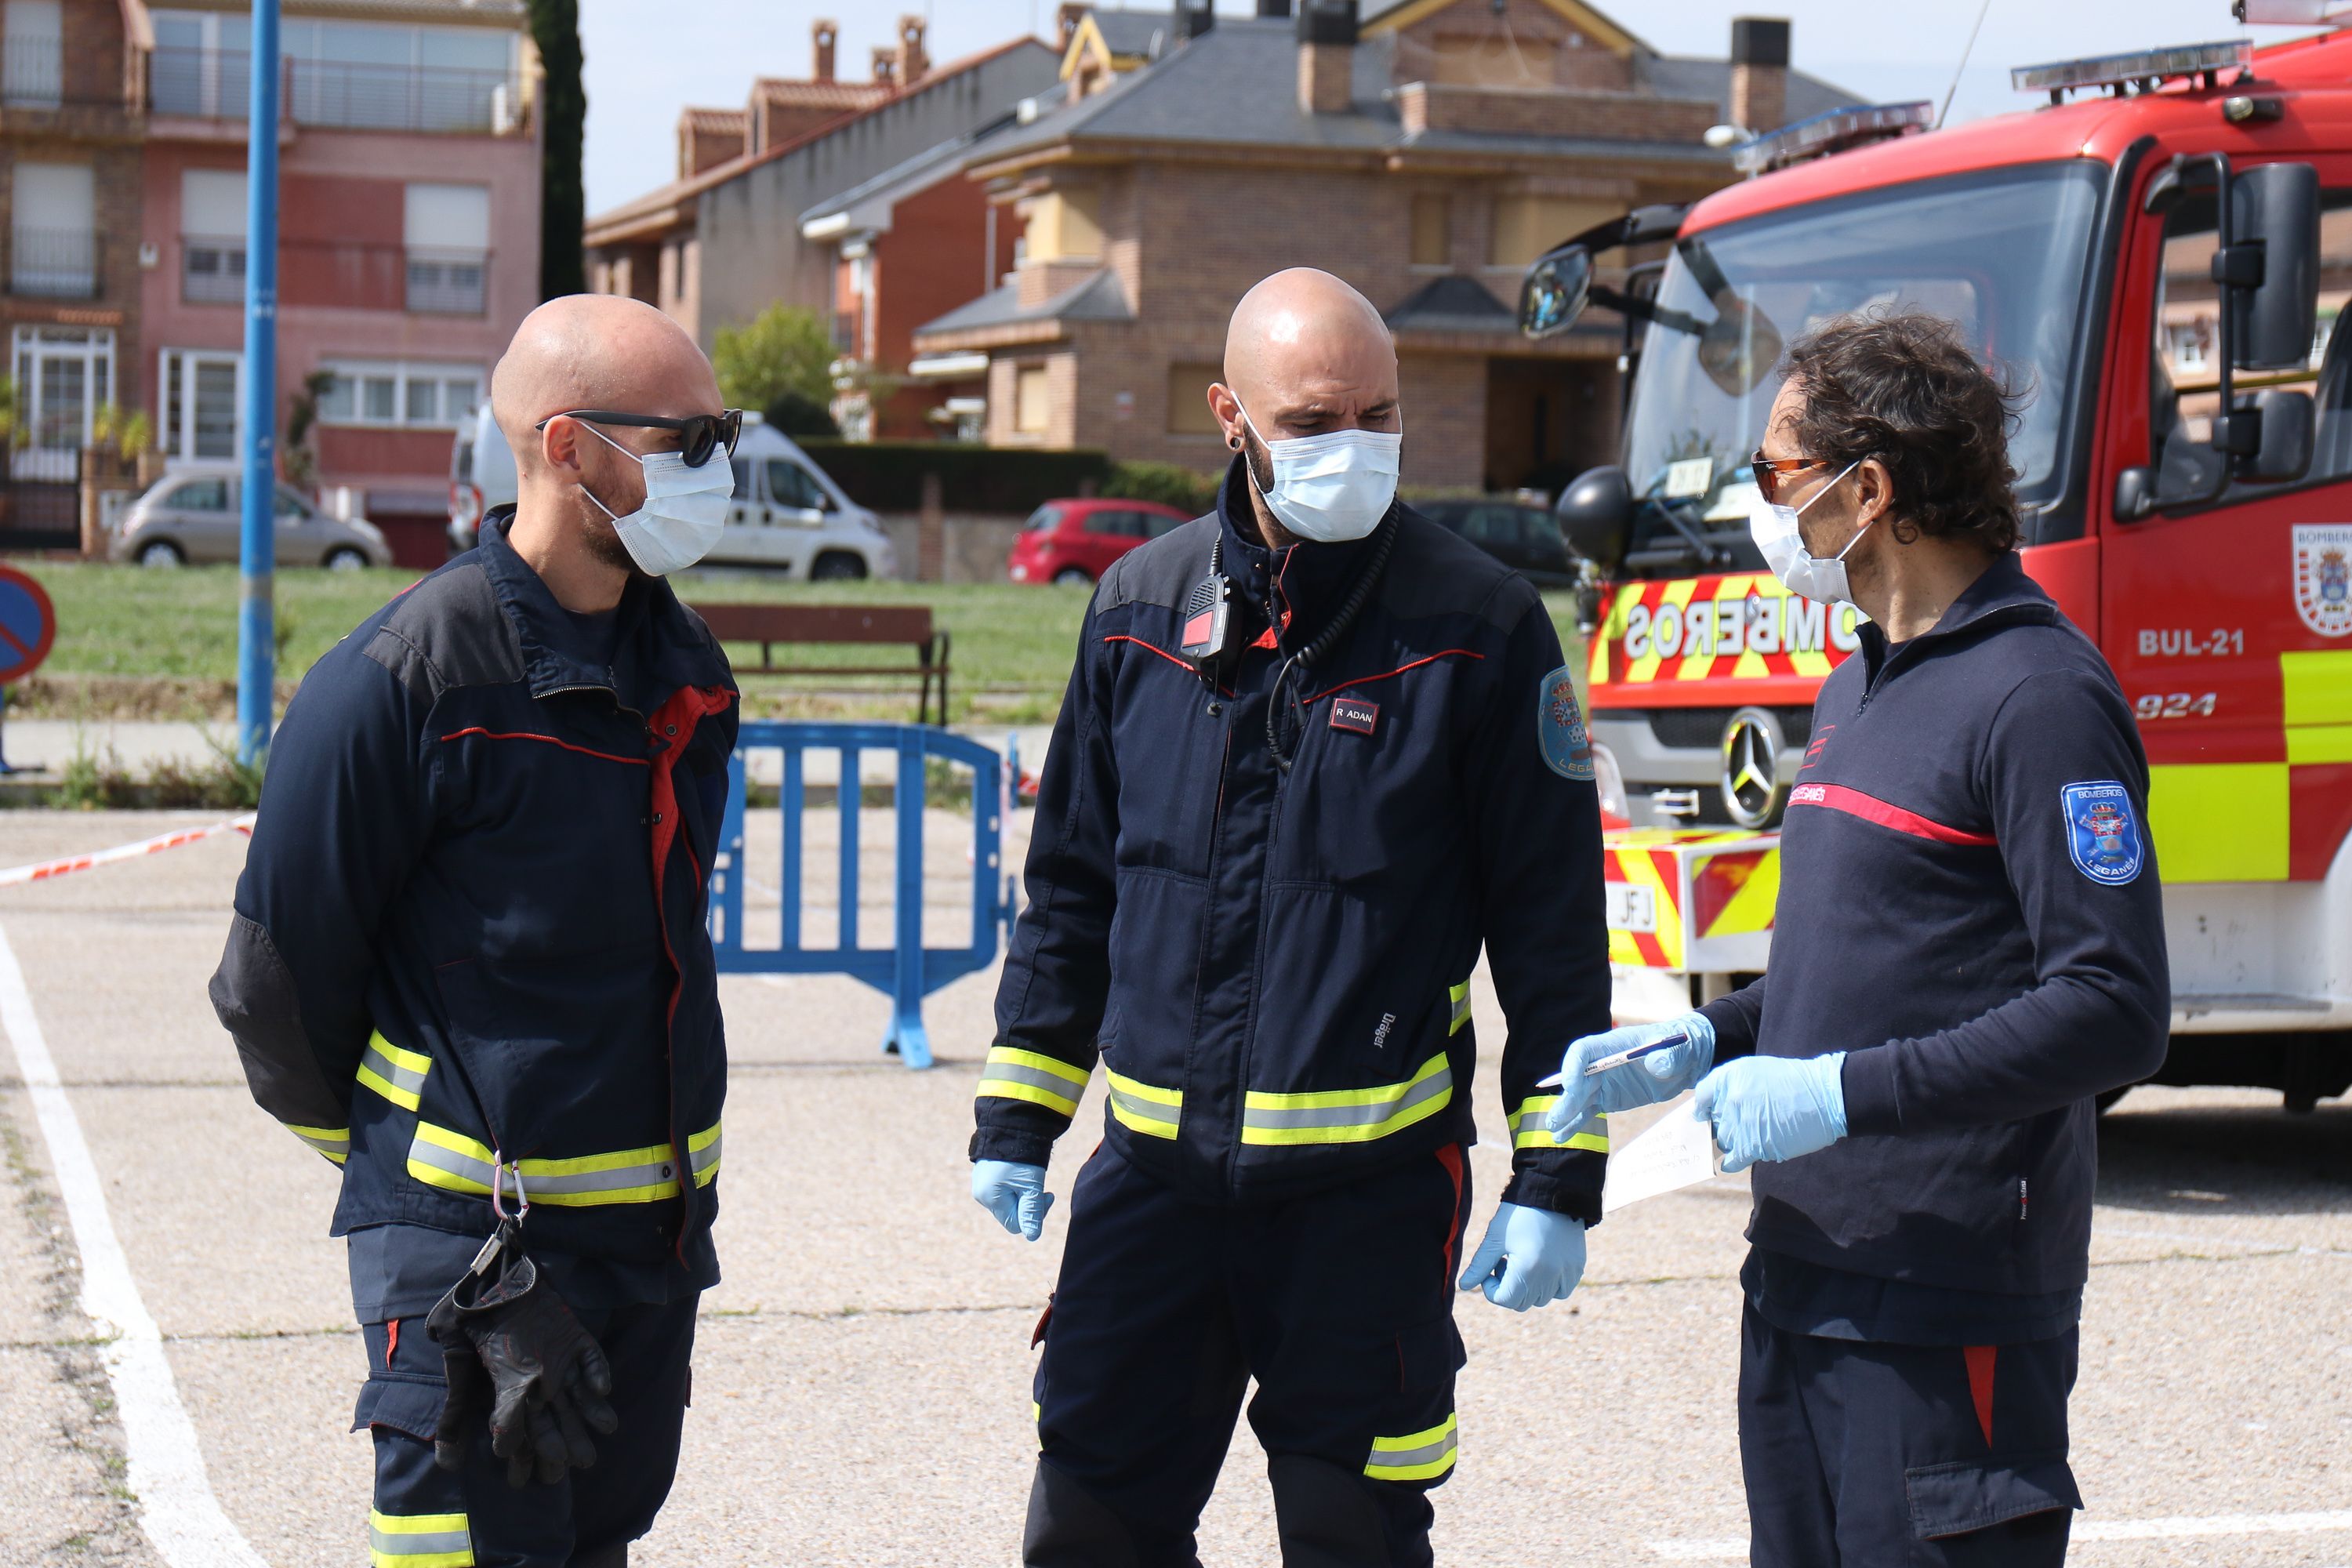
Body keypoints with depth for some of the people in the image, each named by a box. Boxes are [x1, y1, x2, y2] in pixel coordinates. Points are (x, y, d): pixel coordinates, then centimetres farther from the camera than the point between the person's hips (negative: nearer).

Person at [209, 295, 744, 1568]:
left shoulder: (685, 669, 8)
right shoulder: (402, 683, -15)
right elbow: (277, 982, -7)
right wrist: (395, 1158, 5)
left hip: (659, 1223, 7)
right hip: (470, 1240, -7)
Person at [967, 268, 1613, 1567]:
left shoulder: (1479, 628, -4)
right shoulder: (1141, 608, 7)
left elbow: (1554, 924, -2)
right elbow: (1071, 886, 16)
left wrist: (1557, 1179, -5)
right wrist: (1017, 1118, 14)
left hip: (1370, 1190, -3)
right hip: (1151, 1168, 4)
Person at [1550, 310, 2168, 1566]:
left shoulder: (2039, 697, -14)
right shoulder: (1856, 693, 17)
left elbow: (2114, 1013, -20)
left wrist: (1843, 1092, -21)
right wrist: (1709, 1041, 9)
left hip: (1948, 1318, -9)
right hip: (1805, 1282, 9)